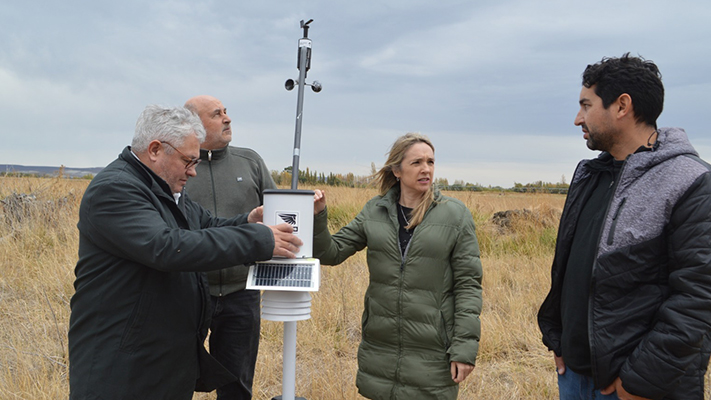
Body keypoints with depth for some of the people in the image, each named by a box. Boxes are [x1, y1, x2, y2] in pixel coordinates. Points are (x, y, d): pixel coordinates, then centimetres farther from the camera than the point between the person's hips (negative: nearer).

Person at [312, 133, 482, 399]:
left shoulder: (456, 215, -5)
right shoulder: (375, 211, 3)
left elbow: (468, 285, -6)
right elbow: (331, 253, 3)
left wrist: (464, 348, -11)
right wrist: (317, 217, -14)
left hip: (431, 353, -3)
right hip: (380, 348, 3)